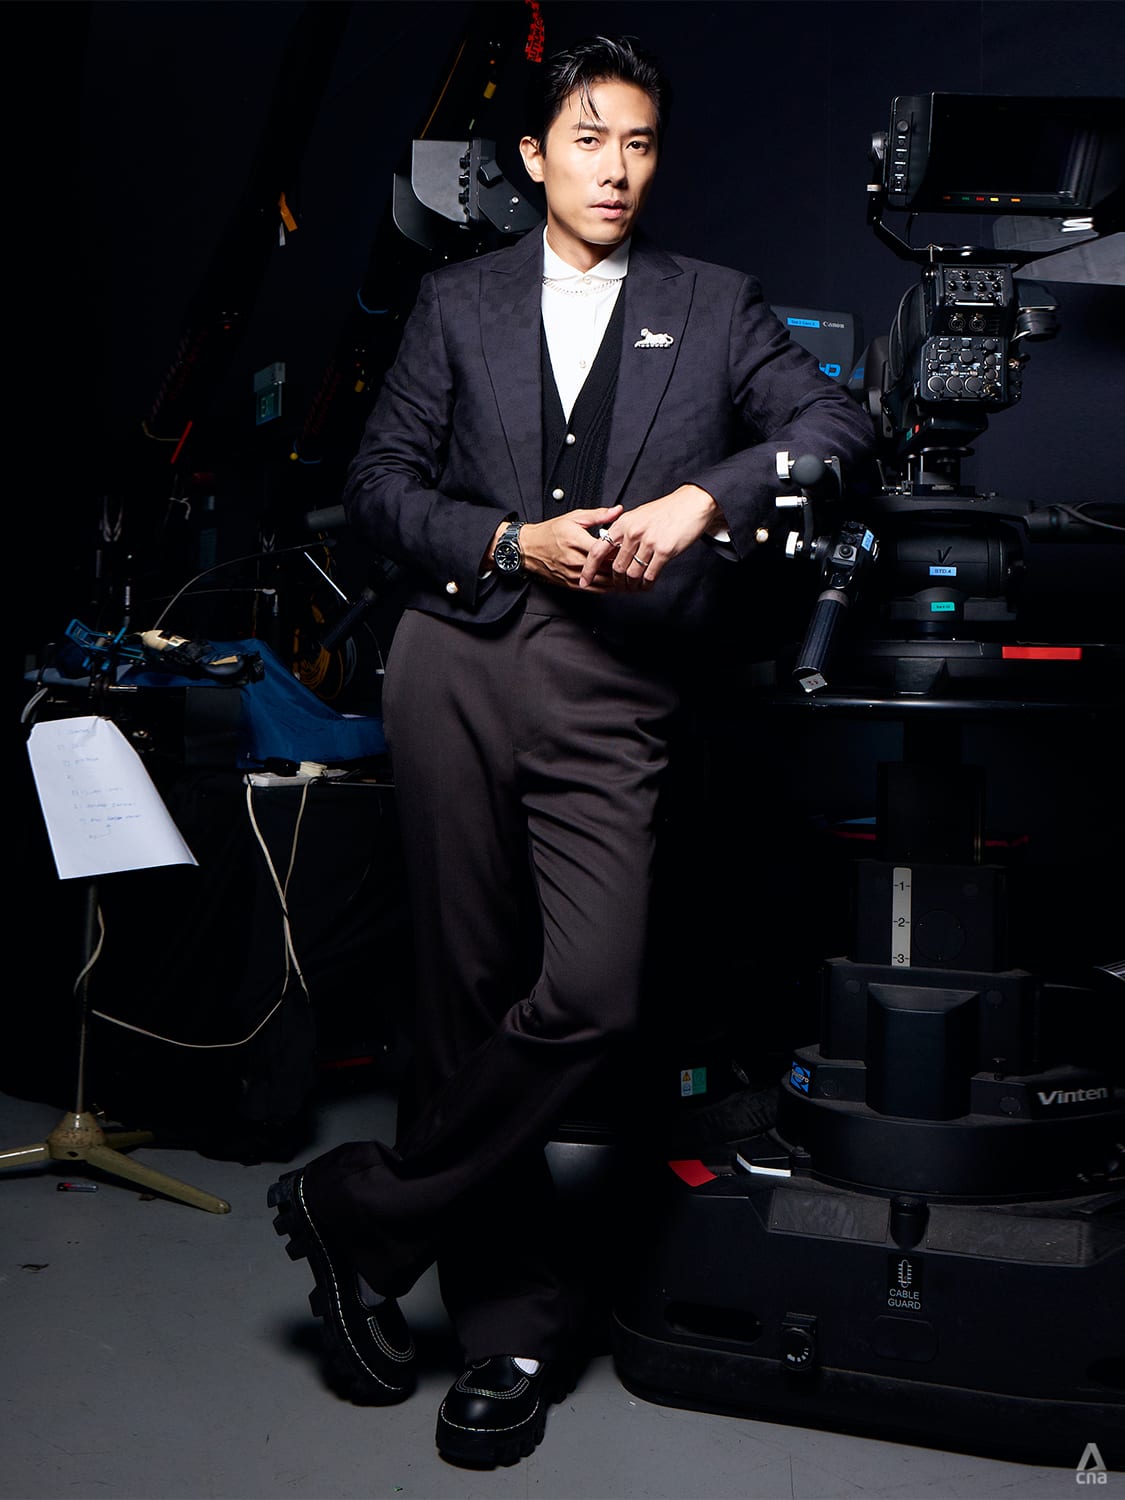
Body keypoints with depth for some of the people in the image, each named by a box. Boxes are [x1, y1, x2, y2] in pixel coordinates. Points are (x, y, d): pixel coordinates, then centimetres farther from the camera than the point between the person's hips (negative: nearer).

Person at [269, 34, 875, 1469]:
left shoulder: (714, 306, 16)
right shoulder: (458, 302, 16)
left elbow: (837, 422, 4)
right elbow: (378, 480, 11)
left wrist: (700, 499, -12)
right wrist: (508, 541, -6)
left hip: (611, 693, 0)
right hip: (458, 663, 1)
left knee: (590, 996, -16)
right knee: (469, 993, 3)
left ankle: (364, 1208, 6)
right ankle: (512, 1321, 17)